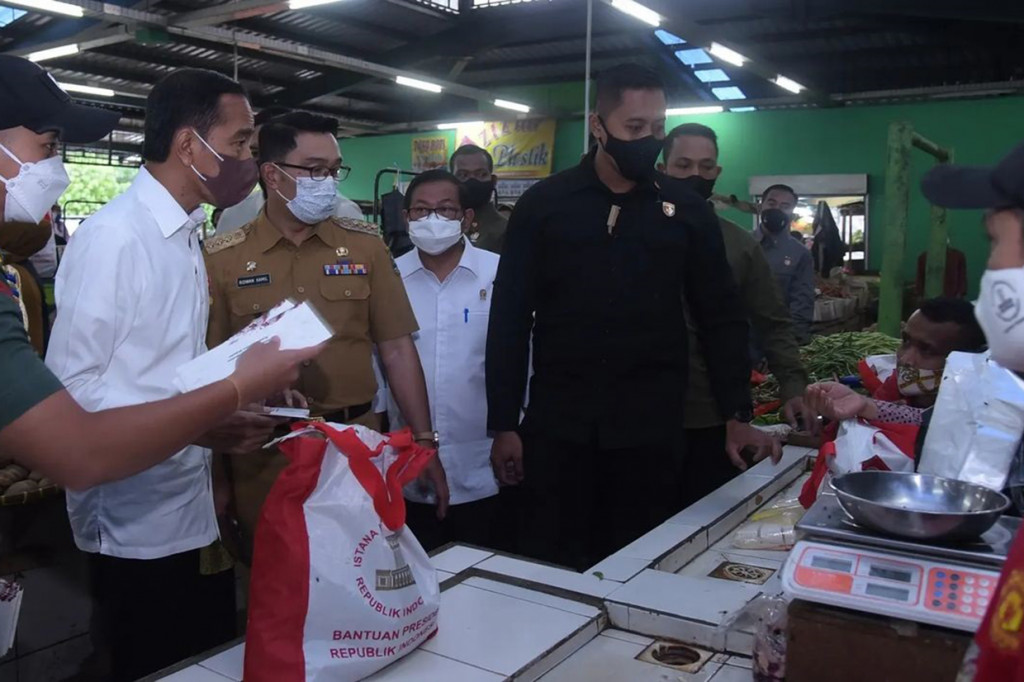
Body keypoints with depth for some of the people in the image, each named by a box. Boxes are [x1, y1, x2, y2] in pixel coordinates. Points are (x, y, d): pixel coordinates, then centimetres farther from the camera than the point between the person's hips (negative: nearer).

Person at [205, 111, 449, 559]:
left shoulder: (365, 246, 2)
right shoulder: (221, 258, -1)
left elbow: (396, 350, 3)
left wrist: (424, 441, 1)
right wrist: (215, 472, -2)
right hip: (262, 454, -1)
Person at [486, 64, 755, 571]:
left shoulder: (687, 211, 5)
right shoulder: (543, 204, 2)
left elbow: (721, 318, 8)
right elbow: (509, 318, 2)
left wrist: (737, 414, 1)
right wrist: (503, 423, -2)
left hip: (650, 429, 1)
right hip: (556, 425, 0)